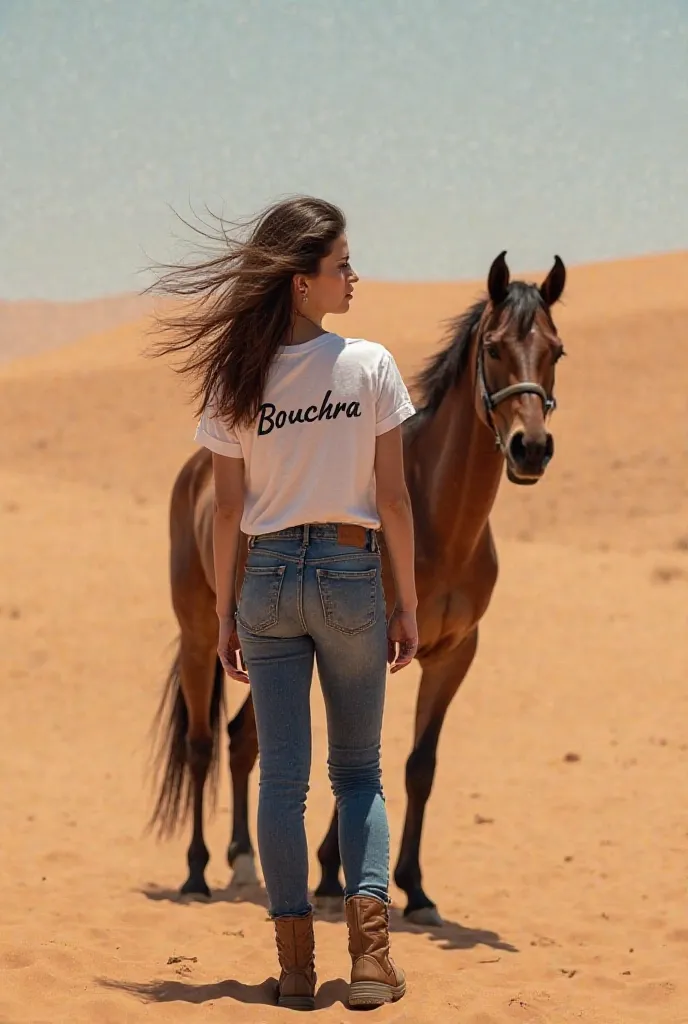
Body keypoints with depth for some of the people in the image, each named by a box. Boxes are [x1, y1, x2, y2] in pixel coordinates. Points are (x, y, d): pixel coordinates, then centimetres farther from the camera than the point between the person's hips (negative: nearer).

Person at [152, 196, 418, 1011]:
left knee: (282, 777, 8)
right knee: (359, 771, 12)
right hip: (351, 575, -1)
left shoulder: (235, 380, -3)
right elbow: (393, 498, -7)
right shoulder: (371, 368, -9)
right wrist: (407, 605, 2)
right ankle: (370, 950, -5)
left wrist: (225, 615, 9)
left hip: (270, 579, 1)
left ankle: (296, 965, 7)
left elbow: (228, 510, 0)